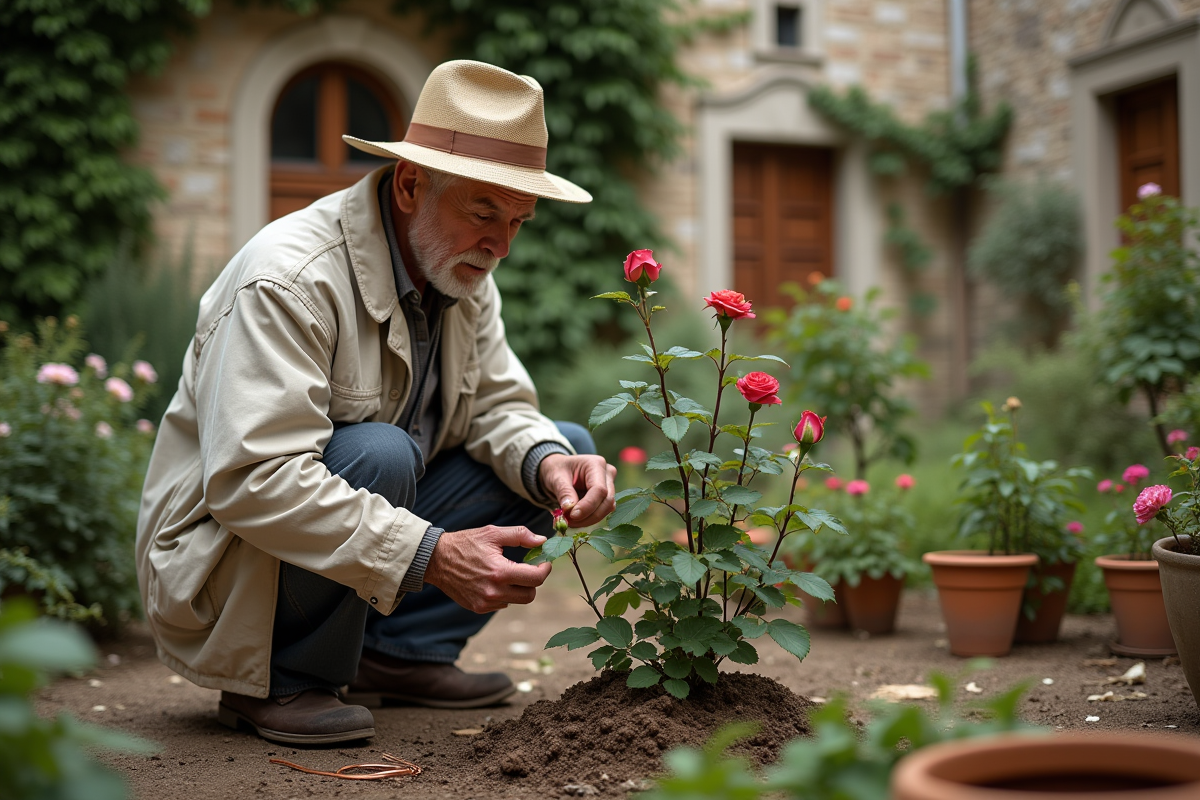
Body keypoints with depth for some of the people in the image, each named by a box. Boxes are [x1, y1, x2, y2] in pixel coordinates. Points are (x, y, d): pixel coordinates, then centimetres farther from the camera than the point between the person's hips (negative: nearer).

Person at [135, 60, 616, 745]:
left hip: (368, 523, 8)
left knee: (564, 450, 0)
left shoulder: (465, 276, 0)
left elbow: (496, 405, 4)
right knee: (377, 452, -36)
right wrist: (430, 555, -40)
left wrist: (548, 462, -21)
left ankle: (399, 652, -2)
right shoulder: (290, 278, -27)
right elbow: (251, 478, -35)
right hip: (223, 553, -8)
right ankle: (284, 681, -15)